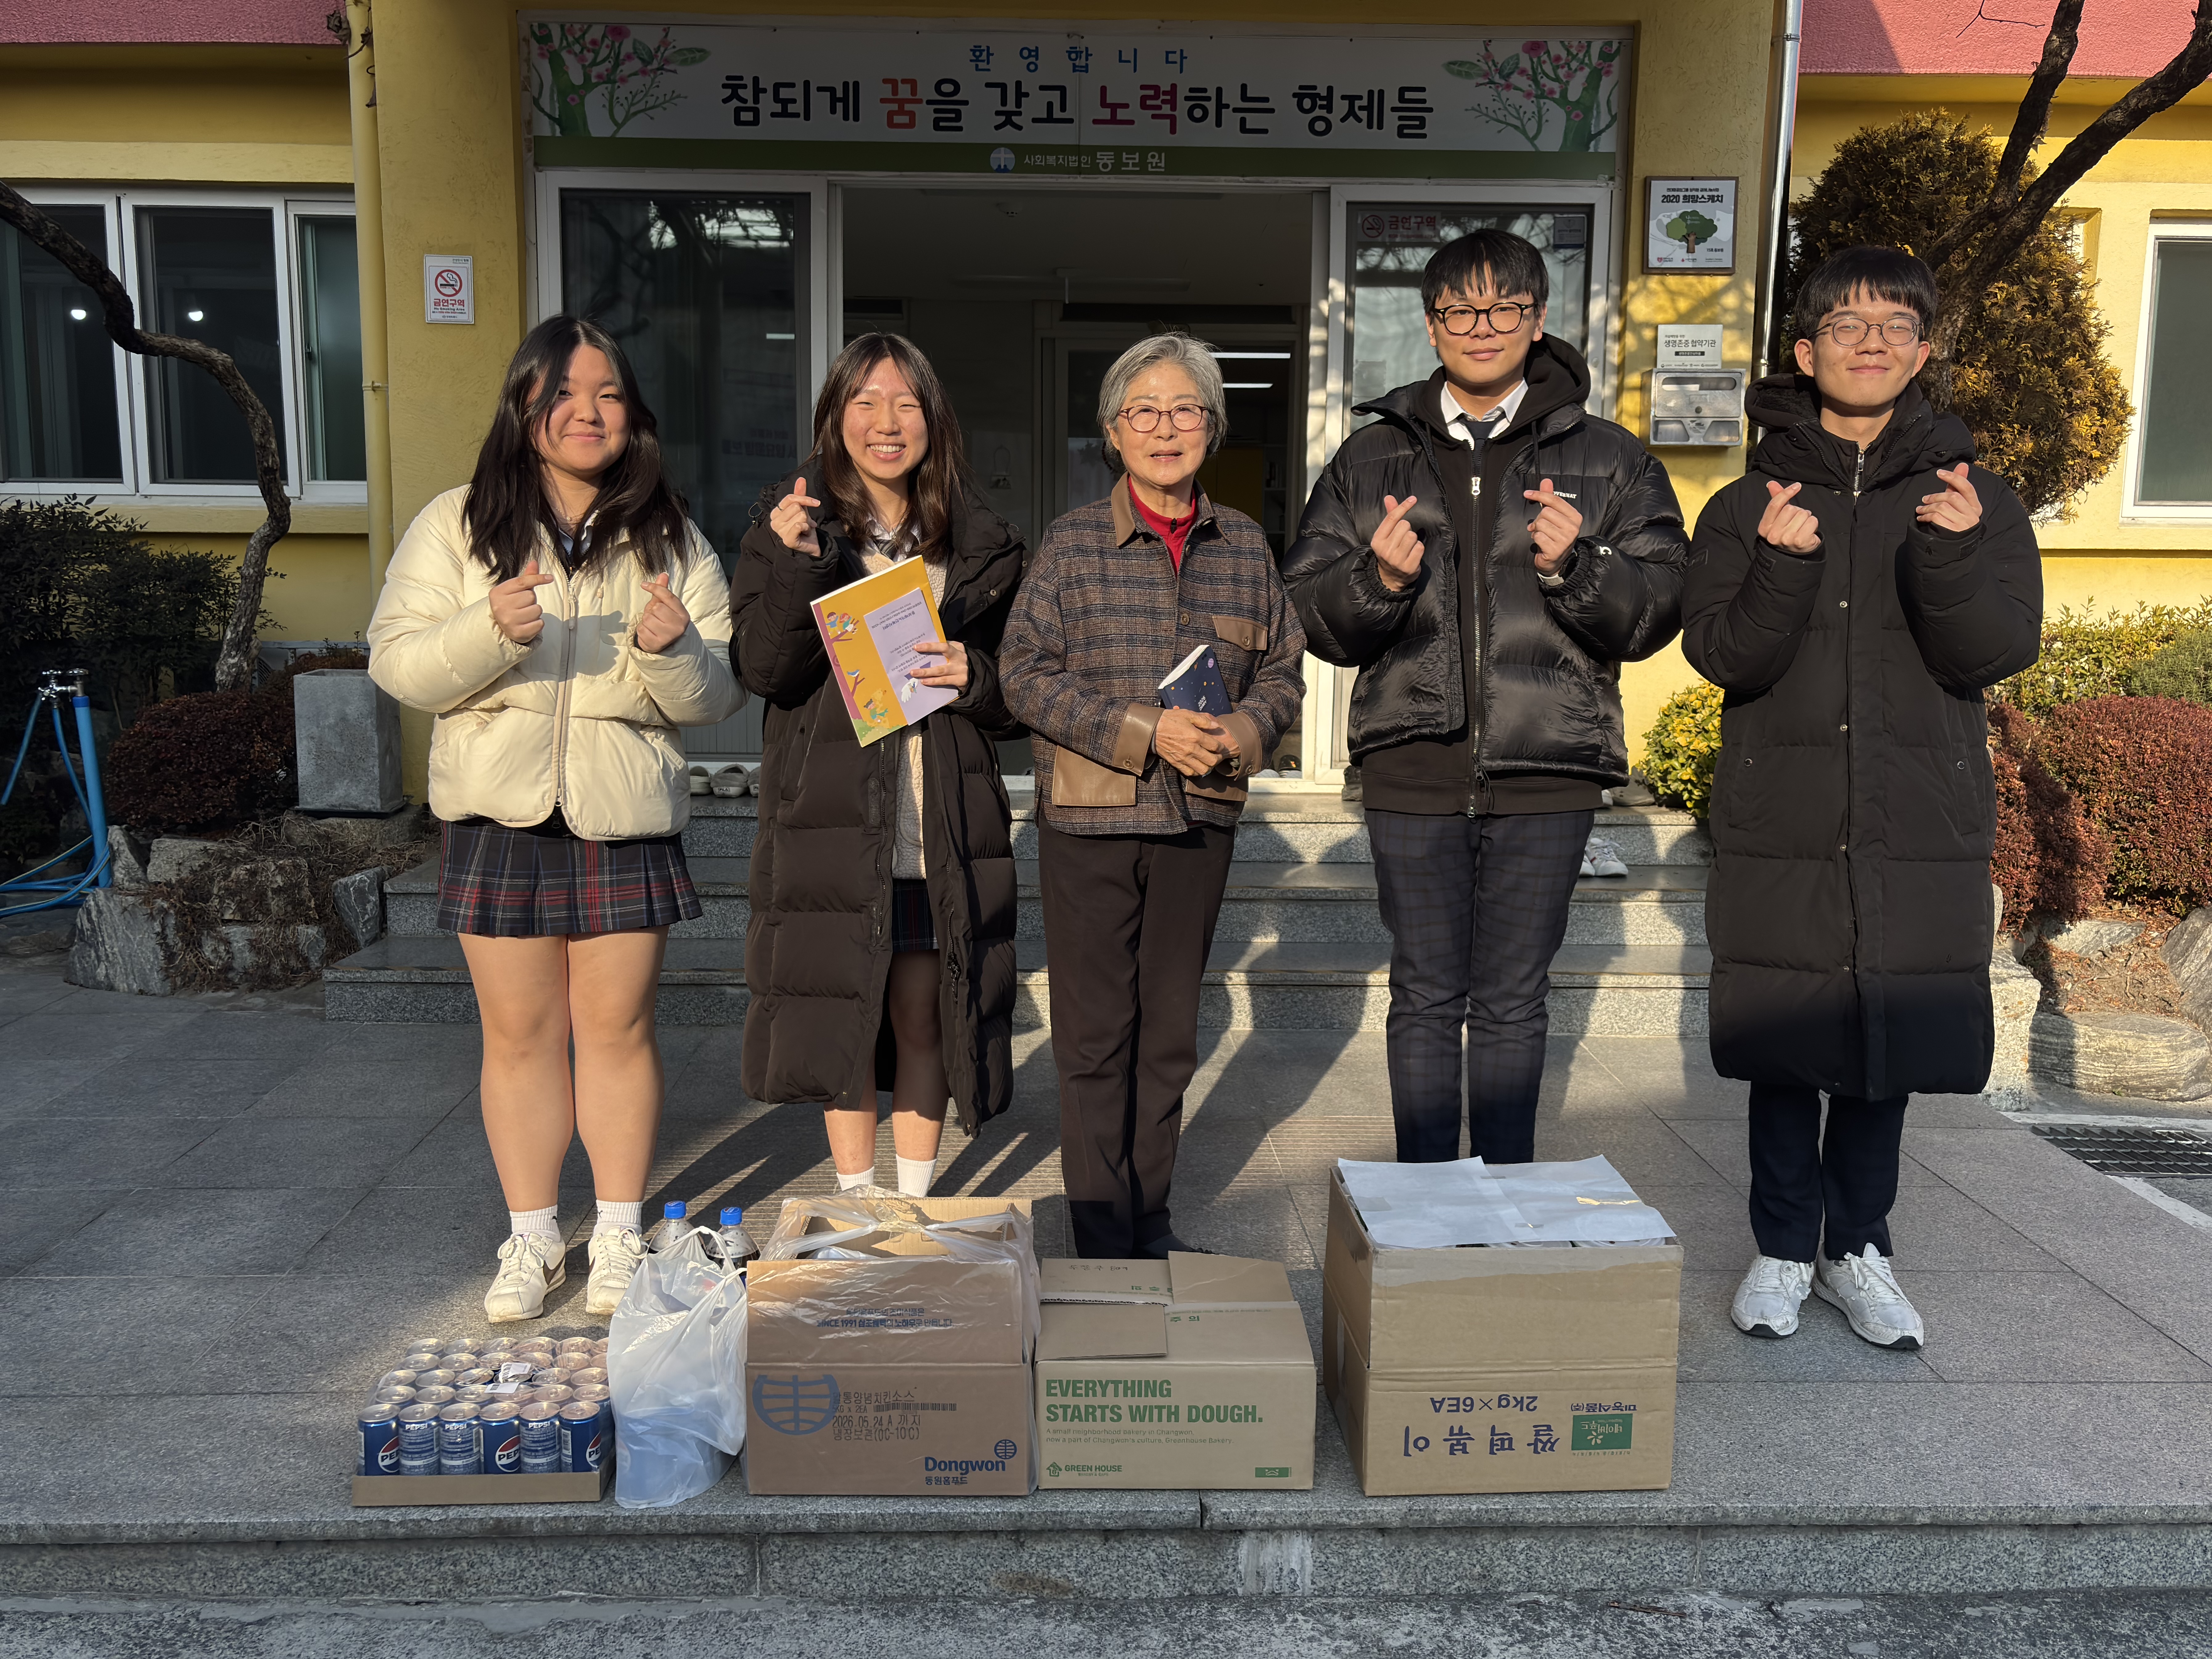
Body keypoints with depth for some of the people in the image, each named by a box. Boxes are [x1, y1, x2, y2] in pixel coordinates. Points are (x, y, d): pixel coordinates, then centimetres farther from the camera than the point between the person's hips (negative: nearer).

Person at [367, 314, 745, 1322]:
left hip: (627, 819, 0)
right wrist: (492, 630, -20)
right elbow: (396, 663, -3)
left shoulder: (672, 542, 5)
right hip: (501, 814, 0)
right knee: (519, 1033, 8)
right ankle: (532, 1239, 23)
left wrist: (673, 649, -20)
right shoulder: (457, 527, 4)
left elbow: (718, 697, 2)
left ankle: (620, 1237, 22)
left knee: (618, 1026, 6)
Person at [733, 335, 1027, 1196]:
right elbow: (765, 670, -8)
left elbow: (1021, 693, 12)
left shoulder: (980, 543, 9)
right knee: (842, 1014, 6)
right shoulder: (788, 523, 4)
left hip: (945, 825, 1)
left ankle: (915, 1202, 24)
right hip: (834, 822, -1)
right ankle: (854, 1203, 23)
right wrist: (797, 566, -21)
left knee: (922, 1018, 8)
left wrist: (975, 679, -10)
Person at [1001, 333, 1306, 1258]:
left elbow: (1282, 671, 10)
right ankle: (1102, 1242, 16)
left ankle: (1151, 1224, 27)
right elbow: (1027, 674, -7)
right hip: (1090, 816, -3)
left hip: (1200, 816, 3)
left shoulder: (1243, 544, 7)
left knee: (1170, 1031, 12)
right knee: (1096, 1034, 3)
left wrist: (1241, 733, -12)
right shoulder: (1073, 543, -2)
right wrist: (1145, 731, -17)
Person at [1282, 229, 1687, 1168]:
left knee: (1513, 1003, 8)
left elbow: (1654, 612, 0)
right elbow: (1311, 614, 5)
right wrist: (1378, 579, -15)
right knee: (1425, 997, 8)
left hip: (1546, 773, -1)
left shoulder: (1609, 463, 7)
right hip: (1414, 771, 1)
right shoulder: (1372, 459, 10)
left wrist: (1577, 565, -18)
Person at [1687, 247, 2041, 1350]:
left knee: (1890, 1053, 9)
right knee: (1785, 1052, 5)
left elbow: (2000, 653, -4)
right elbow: (1723, 657, -6)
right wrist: (1782, 568, -22)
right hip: (1781, 827, -1)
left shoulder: (1974, 501, 6)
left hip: (1921, 828, 1)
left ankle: (1858, 1249, 27)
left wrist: (1954, 558, -22)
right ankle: (1783, 1249, 22)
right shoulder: (1748, 507, 3)